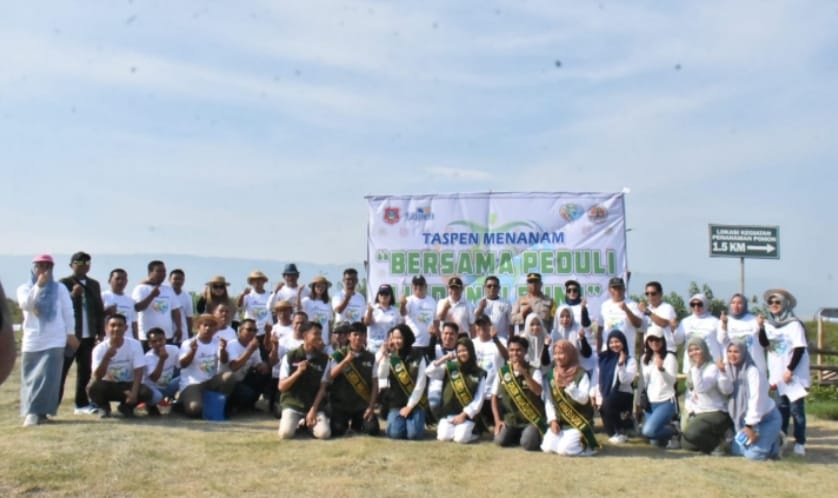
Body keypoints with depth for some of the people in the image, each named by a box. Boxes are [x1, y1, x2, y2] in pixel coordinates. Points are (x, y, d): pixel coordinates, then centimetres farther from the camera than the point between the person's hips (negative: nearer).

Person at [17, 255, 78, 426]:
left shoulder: (60, 288, 5)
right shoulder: (24, 288, 7)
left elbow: (68, 312, 5)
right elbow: (25, 304, -13)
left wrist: (71, 334, 1)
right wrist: (38, 285, -20)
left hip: (54, 341, -2)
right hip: (31, 341, 2)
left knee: (48, 377, -9)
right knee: (30, 378, 7)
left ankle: (38, 411, -5)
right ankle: (32, 412, 19)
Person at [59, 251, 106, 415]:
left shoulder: (94, 285, 13)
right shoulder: (64, 283, -1)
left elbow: (99, 309, 15)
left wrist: (100, 331, 11)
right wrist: (73, 295, -23)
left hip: (88, 335, 5)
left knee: (85, 371, 9)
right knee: (61, 370, -2)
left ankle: (82, 404, 17)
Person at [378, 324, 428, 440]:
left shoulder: (418, 357, -1)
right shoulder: (390, 357, 3)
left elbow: (421, 383, -6)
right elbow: (382, 376, -14)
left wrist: (410, 406, -9)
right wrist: (384, 356, -24)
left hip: (415, 403, -1)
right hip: (396, 403, 1)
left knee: (414, 434, -21)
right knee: (395, 433, -21)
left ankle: (412, 421, 12)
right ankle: (397, 419, 13)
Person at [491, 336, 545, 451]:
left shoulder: (534, 371, -6)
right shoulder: (502, 372, 1)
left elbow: (538, 391, -24)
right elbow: (494, 397, 7)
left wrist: (524, 373, -31)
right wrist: (497, 420, -1)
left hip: (532, 419, -3)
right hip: (511, 419, 3)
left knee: (528, 444, -26)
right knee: (500, 440, -19)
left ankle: (534, 434, 9)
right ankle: (517, 435, 13)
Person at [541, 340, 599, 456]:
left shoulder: (581, 374, -9)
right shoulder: (551, 374, 3)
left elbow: (584, 399, -18)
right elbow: (548, 400, 2)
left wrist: (568, 385, -27)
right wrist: (552, 420, -7)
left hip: (579, 422, -5)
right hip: (559, 421, 5)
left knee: (564, 449, -20)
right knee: (547, 447, -10)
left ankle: (587, 445, 11)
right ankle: (566, 438, 20)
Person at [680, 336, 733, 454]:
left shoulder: (712, 368, -13)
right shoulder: (691, 369, 12)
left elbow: (701, 388, -26)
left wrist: (697, 367, -25)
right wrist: (690, 409, 3)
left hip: (715, 414, -8)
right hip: (696, 413, 8)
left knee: (690, 434, -29)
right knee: (686, 445, 0)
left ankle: (718, 441, -2)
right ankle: (713, 439, 20)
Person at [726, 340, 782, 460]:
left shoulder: (753, 372, -23)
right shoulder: (730, 371, -1)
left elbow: (756, 400, -24)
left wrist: (749, 425, -22)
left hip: (767, 418, -7)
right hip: (745, 419, 7)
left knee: (753, 454, -17)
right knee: (736, 450, 5)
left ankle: (776, 443, 12)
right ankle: (770, 439, 23)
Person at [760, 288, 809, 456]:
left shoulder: (794, 324, -10)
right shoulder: (769, 324, 6)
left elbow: (799, 349, -12)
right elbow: (765, 344, -2)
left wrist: (790, 370, -15)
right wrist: (761, 329, -19)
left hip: (794, 374, -5)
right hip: (778, 373, 5)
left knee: (796, 408, -6)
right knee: (781, 407, 11)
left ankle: (800, 442, 0)